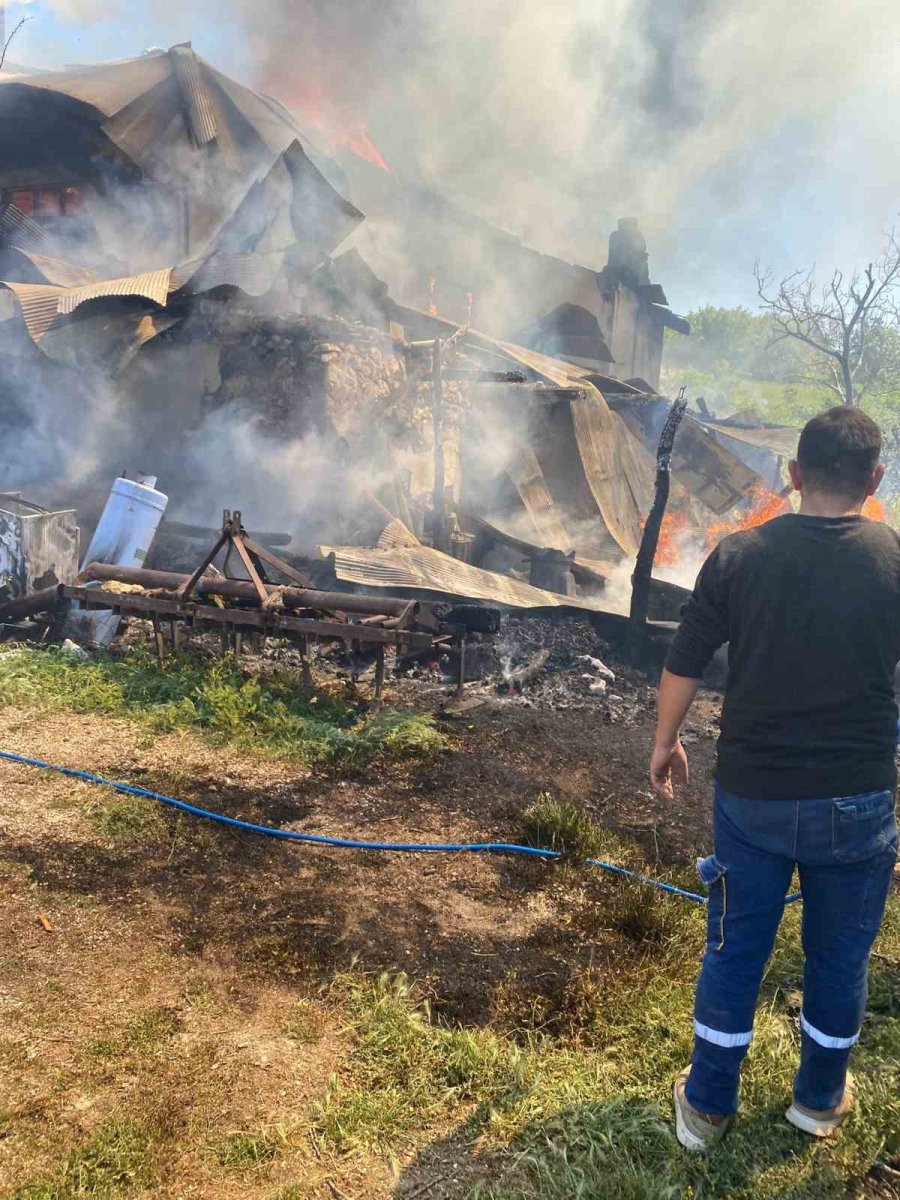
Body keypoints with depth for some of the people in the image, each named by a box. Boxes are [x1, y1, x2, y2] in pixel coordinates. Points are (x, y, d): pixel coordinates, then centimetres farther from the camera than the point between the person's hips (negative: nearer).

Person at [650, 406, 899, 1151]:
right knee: (839, 956, 20)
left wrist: (665, 743, 13)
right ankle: (821, 1099, 40)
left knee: (735, 951, 15)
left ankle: (708, 1107, 31)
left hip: (753, 795, 0)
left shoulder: (739, 555, -8)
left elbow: (683, 667, -4)